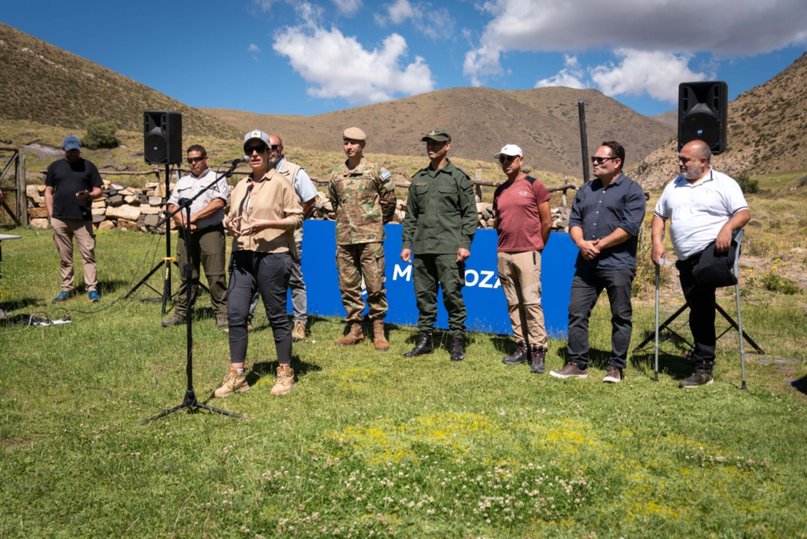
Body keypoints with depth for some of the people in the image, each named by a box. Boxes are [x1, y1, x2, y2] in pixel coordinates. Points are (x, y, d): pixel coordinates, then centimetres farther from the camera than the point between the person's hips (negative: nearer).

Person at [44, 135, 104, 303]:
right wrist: (51, 216, 3)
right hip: (60, 219, 2)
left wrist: (89, 195, -16)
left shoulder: (88, 166, 8)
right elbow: (48, 192, 12)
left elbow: (99, 190, 7)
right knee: (65, 257, 8)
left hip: (83, 219, -2)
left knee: (88, 254, -6)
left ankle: (92, 289, -5)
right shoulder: (55, 167, 12)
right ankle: (66, 289, 14)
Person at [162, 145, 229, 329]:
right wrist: (184, 222, -6)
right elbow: (172, 206, 13)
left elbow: (219, 203, -10)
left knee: (215, 275, -7)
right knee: (187, 276, 8)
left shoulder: (216, 178, 6)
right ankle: (181, 313, 14)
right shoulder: (183, 181, 21)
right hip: (185, 233, 5)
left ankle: (222, 314, -3)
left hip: (210, 231, -5)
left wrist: (194, 218, -11)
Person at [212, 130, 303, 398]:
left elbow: (297, 217, -6)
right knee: (235, 313, 2)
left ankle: (285, 373, 14)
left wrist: (266, 223, -18)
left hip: (272, 256, -6)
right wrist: (229, 224, 4)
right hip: (242, 256, 6)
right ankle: (236, 375, 11)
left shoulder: (280, 183, -2)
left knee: (277, 315, 1)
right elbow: (231, 217, 27)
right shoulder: (240, 186, 18)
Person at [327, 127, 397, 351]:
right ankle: (354, 329, 18)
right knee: (348, 286, 7)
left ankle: (378, 332, 6)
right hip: (344, 239, 4)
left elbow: (389, 200, 6)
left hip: (370, 238, -4)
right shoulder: (336, 175, 11)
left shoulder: (376, 171, 0)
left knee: (375, 284, -4)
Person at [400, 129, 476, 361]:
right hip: (422, 248, 5)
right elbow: (410, 215, 17)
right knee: (424, 295, 8)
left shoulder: (459, 177, 2)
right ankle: (424, 340, 19)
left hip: (449, 249, -5)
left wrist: (465, 244, -10)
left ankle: (458, 343, 6)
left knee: (452, 294, -5)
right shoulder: (418, 178, 15)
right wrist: (406, 244, 10)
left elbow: (470, 213, -1)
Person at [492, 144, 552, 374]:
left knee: (531, 301, -10)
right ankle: (521, 347, 15)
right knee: (513, 303, 7)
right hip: (503, 254, 6)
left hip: (527, 253, -5)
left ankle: (538, 350, -5)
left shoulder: (534, 185, 0)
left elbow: (547, 222, 1)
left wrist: (536, 245, 8)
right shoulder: (500, 191, 16)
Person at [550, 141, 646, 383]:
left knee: (620, 317, 3)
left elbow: (629, 227, -12)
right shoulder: (586, 190, 17)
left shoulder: (631, 190, -2)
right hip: (586, 264, 6)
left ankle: (616, 366, 13)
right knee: (577, 313, 4)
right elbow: (574, 221, 13)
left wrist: (599, 245, -13)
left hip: (617, 265, -5)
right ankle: (577, 364, 12)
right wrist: (581, 243, -8)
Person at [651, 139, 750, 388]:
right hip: (687, 260, 5)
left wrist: (727, 228, -27)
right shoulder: (674, 186, 19)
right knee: (698, 310, 7)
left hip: (714, 249, -5)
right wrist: (657, 243, 3)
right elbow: (659, 216, 20)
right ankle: (703, 369, 14)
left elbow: (744, 212, -7)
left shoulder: (723, 183, 1)